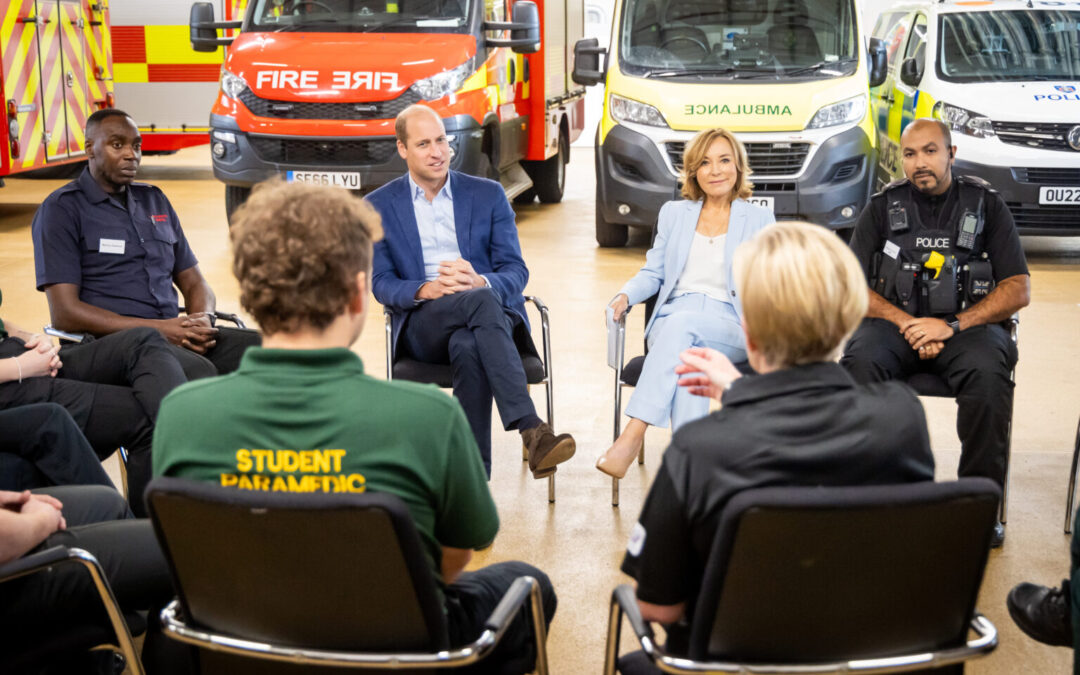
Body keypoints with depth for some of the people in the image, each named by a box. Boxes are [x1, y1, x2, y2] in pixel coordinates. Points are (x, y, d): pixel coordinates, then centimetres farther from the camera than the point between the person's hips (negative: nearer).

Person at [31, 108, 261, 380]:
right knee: (198, 372, -37)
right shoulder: (61, 209, 1)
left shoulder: (154, 200, 21)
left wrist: (203, 320, -5)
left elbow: (193, 282, 22)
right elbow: (65, 313, -9)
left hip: (175, 335, 6)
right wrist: (159, 328, -16)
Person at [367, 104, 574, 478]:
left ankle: (474, 474, -42)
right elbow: (381, 282, 4)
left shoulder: (489, 195, 13)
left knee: (468, 346, -39)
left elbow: (516, 272, 6)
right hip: (422, 325, -1)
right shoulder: (378, 206, 13)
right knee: (482, 302, -37)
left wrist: (480, 282, -19)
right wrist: (425, 290, -19)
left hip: (486, 314, 1)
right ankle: (532, 431, -48)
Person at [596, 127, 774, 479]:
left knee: (682, 322, -38)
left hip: (732, 329, -2)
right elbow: (653, 273, 21)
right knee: (685, 359, -37)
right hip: (673, 320, 2)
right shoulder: (673, 214, 24)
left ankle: (632, 436, -46)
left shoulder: (759, 220, 16)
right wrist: (625, 295, -1)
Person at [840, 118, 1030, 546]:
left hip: (966, 324, -1)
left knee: (988, 374, -34)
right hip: (895, 322, 1)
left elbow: (1018, 290, 3)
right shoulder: (883, 207, 13)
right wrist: (906, 323, -10)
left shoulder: (986, 205, 10)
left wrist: (952, 325, -11)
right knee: (858, 365, -32)